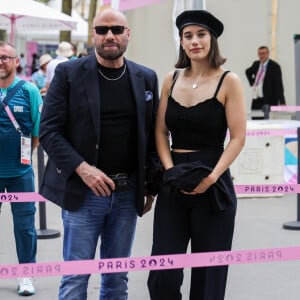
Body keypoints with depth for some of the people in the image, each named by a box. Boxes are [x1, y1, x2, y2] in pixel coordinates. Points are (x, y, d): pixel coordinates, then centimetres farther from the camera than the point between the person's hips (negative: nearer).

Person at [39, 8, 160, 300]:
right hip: (83, 191, -3)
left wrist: (151, 186, 8)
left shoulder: (146, 78, 7)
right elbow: (49, 130, -6)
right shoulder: (68, 73, -2)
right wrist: (81, 168, -17)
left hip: (128, 194, 3)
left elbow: (153, 135, 11)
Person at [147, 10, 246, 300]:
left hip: (213, 186, -3)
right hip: (173, 186, 3)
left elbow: (237, 138, -6)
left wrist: (211, 178, -16)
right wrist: (170, 170, -6)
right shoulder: (171, 80, 8)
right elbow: (160, 132, 10)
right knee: (162, 273, -2)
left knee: (207, 274, 6)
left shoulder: (228, 81, -4)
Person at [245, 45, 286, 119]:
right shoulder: (256, 64, 10)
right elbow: (248, 72, 34)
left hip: (269, 100, -6)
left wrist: (282, 102, -20)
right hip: (256, 99, 6)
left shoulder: (274, 66, -8)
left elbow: (279, 85, -13)